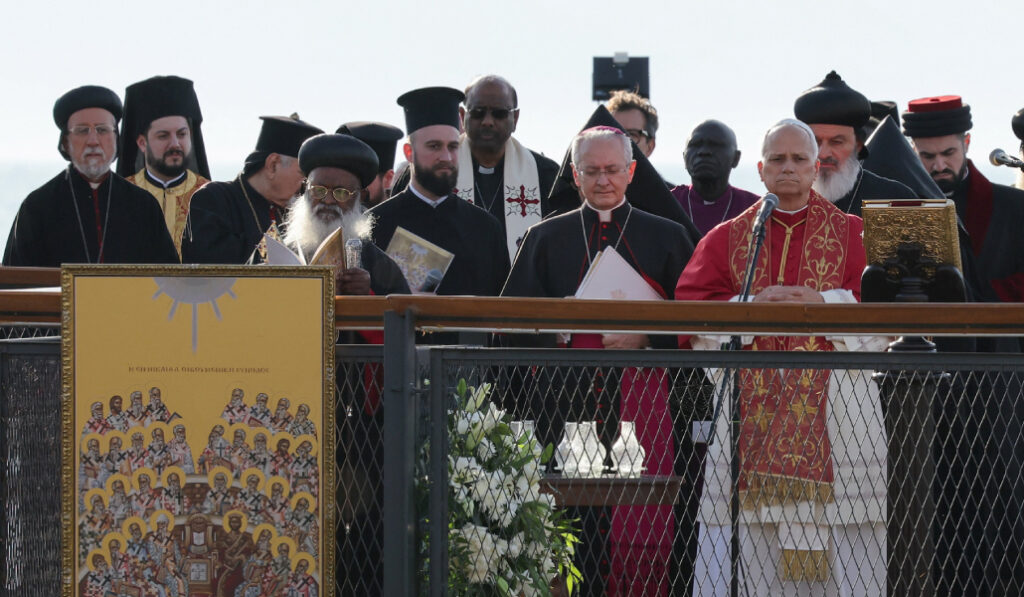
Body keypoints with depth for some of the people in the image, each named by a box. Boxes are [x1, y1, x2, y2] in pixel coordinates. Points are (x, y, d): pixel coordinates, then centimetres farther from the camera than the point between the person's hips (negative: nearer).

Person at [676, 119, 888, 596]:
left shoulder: (852, 234, 10)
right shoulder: (727, 238, 15)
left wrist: (824, 303, -13)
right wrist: (751, 306, -10)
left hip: (835, 408, -2)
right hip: (753, 410, 2)